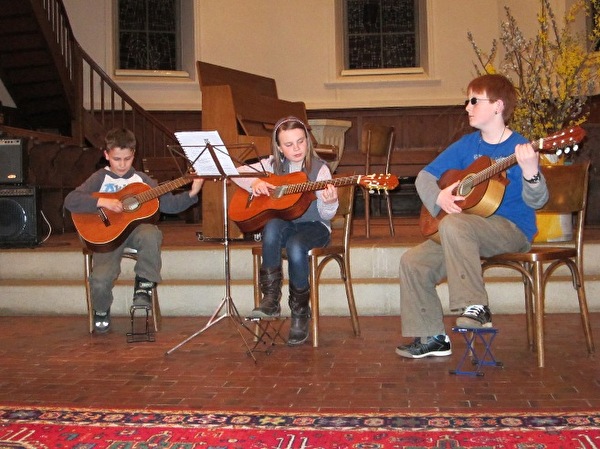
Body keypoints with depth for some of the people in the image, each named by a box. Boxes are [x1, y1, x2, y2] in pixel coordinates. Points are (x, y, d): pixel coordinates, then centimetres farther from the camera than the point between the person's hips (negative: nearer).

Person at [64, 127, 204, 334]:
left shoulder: (141, 179, 12)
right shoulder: (100, 178, 5)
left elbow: (168, 204, 7)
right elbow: (70, 201, -8)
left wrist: (191, 193, -8)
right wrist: (102, 202, -19)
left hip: (135, 227, 1)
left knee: (151, 234, -37)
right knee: (100, 280, -25)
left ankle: (144, 283, -12)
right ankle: (101, 310, 12)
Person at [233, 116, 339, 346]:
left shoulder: (319, 169, -6)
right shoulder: (273, 165, 5)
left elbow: (326, 214, -11)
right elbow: (238, 172, 8)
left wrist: (330, 203, -34)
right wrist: (254, 183, -12)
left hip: (313, 226, -3)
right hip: (285, 224, 3)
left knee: (296, 246, -36)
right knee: (272, 226, -34)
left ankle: (300, 312, -14)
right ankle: (271, 299, -26)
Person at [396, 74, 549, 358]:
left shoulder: (519, 149, -11)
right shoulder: (467, 145, 7)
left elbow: (536, 201, -20)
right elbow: (425, 176, 10)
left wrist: (530, 172, -41)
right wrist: (438, 197, -12)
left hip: (512, 230, -7)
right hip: (467, 231, 7)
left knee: (454, 224, -35)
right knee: (413, 262, -7)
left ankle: (475, 306, -26)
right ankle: (431, 338, 3)